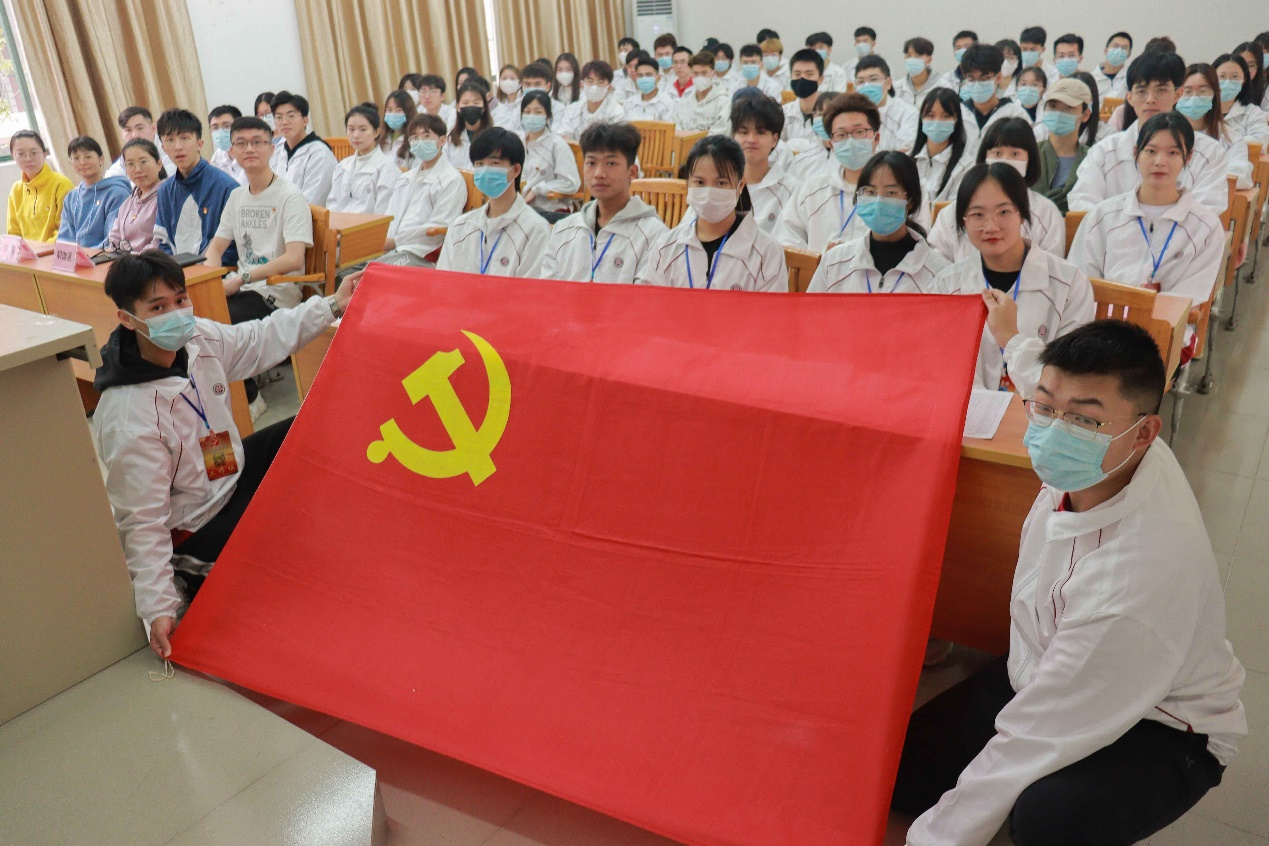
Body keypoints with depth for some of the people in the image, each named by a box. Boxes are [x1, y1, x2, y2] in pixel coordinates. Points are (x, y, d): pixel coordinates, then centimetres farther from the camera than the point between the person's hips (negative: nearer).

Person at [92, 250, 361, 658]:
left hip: (231, 470, 8)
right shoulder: (129, 422, -34)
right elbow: (142, 521, -29)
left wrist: (331, 305, 4)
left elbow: (260, 339, 4)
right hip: (196, 527, -8)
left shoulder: (198, 337, -15)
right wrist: (159, 609, -29)